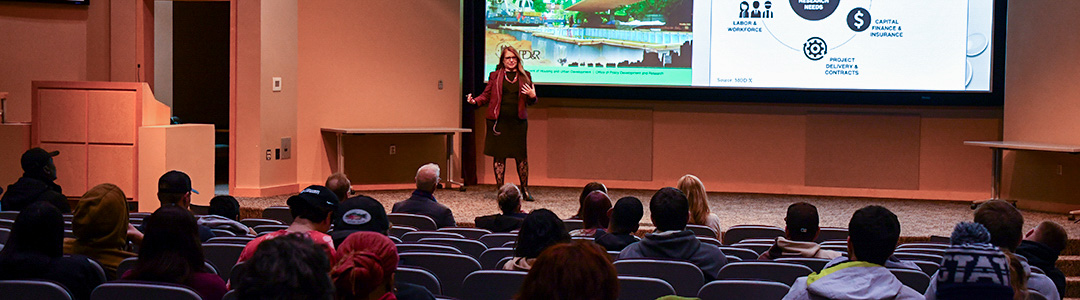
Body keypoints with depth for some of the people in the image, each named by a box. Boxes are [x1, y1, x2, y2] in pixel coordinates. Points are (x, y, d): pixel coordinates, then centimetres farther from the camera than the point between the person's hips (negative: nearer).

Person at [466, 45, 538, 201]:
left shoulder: (525, 76, 10)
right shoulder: (495, 76, 8)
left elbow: (531, 101, 13)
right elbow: (486, 95, 8)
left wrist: (532, 96, -9)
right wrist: (475, 101, -9)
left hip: (518, 122, 1)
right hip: (498, 121, -1)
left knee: (521, 156, 0)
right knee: (499, 156, 2)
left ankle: (525, 190, 13)